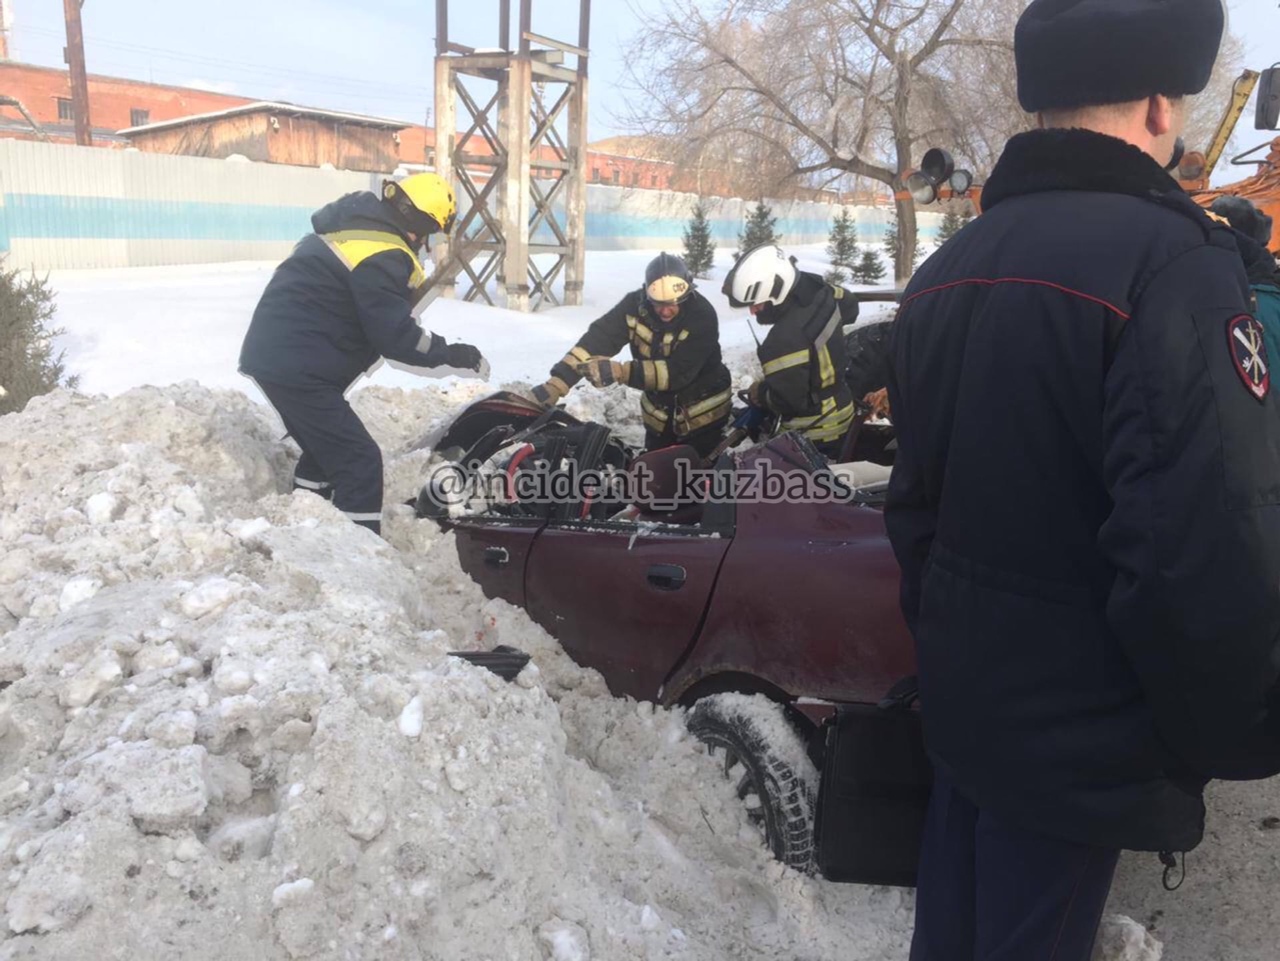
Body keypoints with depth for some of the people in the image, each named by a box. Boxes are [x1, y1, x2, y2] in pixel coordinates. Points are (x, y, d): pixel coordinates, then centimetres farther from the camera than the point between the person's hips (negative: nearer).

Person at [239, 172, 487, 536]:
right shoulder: (383, 258, -18)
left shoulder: (353, 222, 12)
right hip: (298, 366, -10)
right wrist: (451, 354, -8)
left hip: (273, 351, 10)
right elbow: (394, 335, -19)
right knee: (359, 462, -8)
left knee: (326, 449, 24)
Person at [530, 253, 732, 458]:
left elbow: (678, 372, -33)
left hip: (702, 412, -4)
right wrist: (555, 384, -34)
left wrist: (619, 372, -43)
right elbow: (597, 339, -22)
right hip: (659, 413, 4)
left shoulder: (702, 315, -25)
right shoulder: (635, 305, -14)